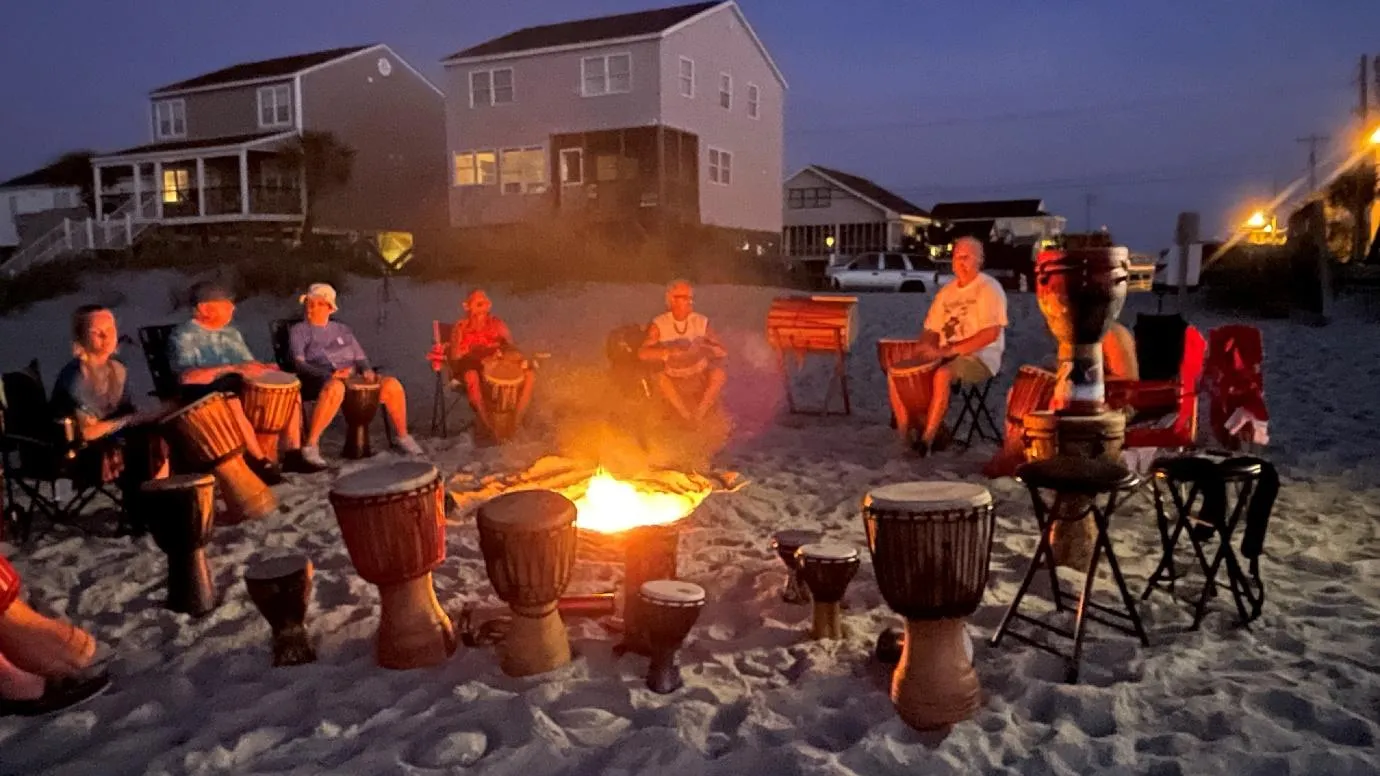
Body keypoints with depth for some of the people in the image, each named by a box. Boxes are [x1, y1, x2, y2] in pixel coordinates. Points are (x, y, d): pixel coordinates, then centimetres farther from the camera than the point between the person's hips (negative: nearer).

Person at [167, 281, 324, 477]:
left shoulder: (232, 333, 20)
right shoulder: (183, 336, -5)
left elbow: (250, 363, 20)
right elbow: (187, 376, -20)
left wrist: (263, 369, -5)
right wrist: (233, 369, -28)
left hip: (243, 388, 7)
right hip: (204, 395, -7)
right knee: (230, 397, -40)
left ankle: (292, 453, -16)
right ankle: (259, 461, -34)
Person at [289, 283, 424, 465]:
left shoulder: (342, 329, 23)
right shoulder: (299, 331, 9)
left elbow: (360, 358, 21)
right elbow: (299, 364, -6)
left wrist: (367, 370, -5)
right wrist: (329, 375, -23)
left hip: (353, 378, 5)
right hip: (318, 381, -4)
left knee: (392, 385, -22)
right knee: (336, 388, -43)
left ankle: (403, 437, -5)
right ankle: (310, 445, -38)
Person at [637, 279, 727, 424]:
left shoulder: (701, 322, 2)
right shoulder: (659, 324, -4)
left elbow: (722, 351, -1)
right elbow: (642, 353, -15)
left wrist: (702, 347, -22)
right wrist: (668, 352, -31)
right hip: (673, 376, -2)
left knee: (718, 373, -27)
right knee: (661, 378, -34)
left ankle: (699, 414, -26)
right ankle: (689, 418, -27)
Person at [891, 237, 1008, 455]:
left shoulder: (989, 288, -8)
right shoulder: (947, 290, 14)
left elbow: (990, 334, -19)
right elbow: (932, 329, 15)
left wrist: (949, 350, -25)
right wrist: (926, 347, -10)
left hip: (980, 358, -7)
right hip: (945, 356, 7)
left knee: (942, 375, -38)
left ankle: (927, 440, -30)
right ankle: (905, 435, -8)